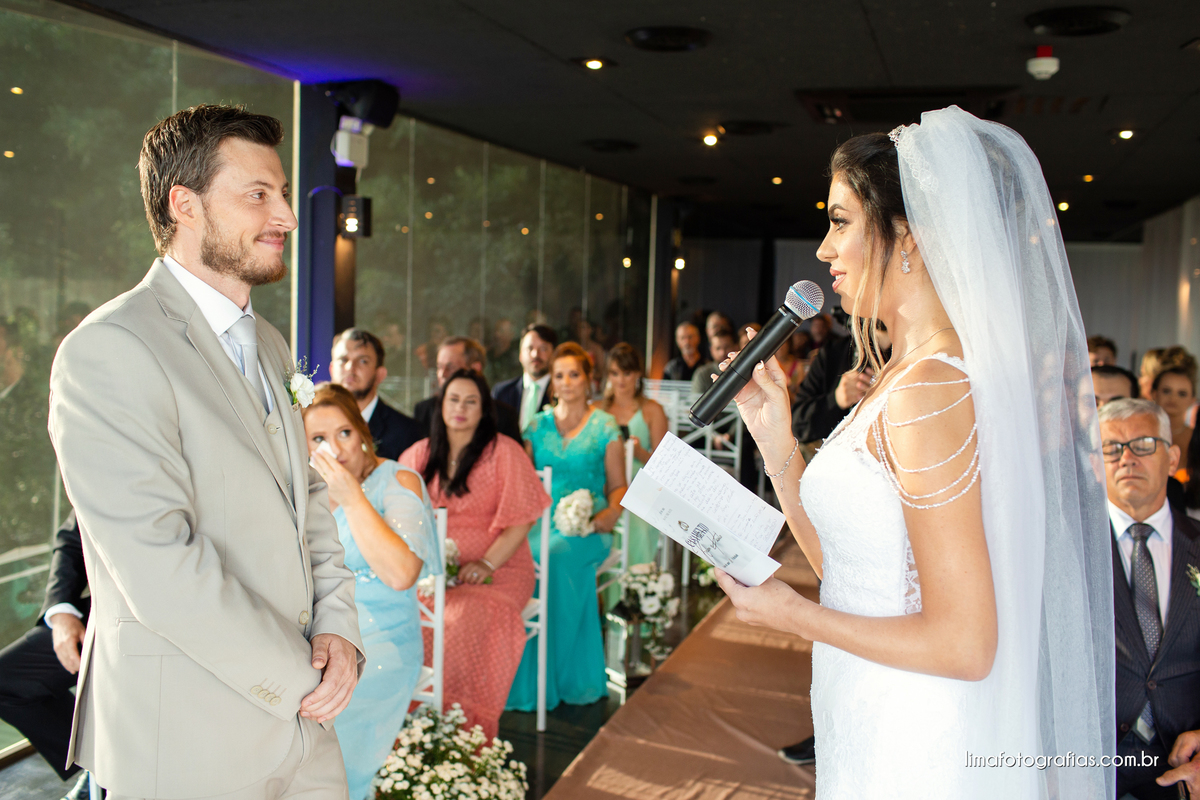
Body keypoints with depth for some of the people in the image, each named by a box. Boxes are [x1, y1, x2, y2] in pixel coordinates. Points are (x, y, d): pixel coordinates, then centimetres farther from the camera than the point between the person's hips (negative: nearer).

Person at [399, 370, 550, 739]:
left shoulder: (504, 451, 1)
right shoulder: (420, 454, 15)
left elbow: (520, 522, -3)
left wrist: (487, 564, -16)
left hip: (497, 571, -3)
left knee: (465, 618, -34)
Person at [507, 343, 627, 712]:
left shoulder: (605, 426, 8)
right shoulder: (537, 425, 16)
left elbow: (618, 486, 8)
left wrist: (610, 513, -12)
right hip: (541, 523, 3)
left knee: (559, 556, -35)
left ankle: (566, 675, -23)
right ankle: (527, 678, -18)